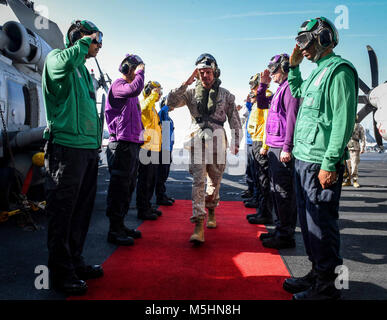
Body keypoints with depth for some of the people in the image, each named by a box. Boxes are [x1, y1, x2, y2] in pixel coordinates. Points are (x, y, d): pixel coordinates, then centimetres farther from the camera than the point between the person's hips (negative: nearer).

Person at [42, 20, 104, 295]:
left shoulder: (84, 70, 25)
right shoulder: (56, 57, 0)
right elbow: (63, 64, -27)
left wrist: (96, 142, 20)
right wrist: (84, 43, -10)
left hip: (89, 148, 9)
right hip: (67, 146, -9)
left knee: (82, 208, 13)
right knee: (62, 210, -2)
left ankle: (75, 262, 26)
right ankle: (61, 272, 9)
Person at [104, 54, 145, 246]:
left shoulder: (129, 90, 23)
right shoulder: (118, 85, -6)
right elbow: (135, 89, -28)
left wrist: (141, 136, 19)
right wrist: (140, 72, -10)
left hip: (133, 143, 10)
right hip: (121, 143, -10)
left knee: (129, 187, 13)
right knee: (119, 187, -6)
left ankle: (120, 225, 24)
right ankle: (114, 230, 2)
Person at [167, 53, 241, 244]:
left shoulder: (225, 94, 10)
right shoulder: (191, 92, 9)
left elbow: (234, 119, 12)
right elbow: (171, 102, -3)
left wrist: (236, 142, 7)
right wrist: (186, 83, -8)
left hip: (217, 142, 1)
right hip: (197, 141, -1)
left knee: (214, 181, 9)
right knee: (198, 181, -10)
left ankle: (211, 211, 34)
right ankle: (199, 225, -11)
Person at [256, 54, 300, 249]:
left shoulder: (290, 87, -9)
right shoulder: (280, 89, 20)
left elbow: (292, 118, -18)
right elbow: (261, 104, 31)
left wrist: (287, 148, -21)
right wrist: (263, 84, 18)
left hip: (282, 149, -10)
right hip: (274, 148, 10)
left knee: (283, 191, -6)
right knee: (276, 189, 14)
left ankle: (286, 236, 3)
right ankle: (280, 229, 25)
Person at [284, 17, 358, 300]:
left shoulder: (339, 70, -9)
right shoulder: (318, 73, 18)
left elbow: (343, 120, -18)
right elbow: (297, 92, 40)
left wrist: (330, 163, -22)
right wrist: (294, 66, 25)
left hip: (320, 163, -10)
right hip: (303, 159, 10)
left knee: (322, 224, -1)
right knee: (308, 220, 16)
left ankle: (327, 285, 14)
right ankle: (317, 273, 30)